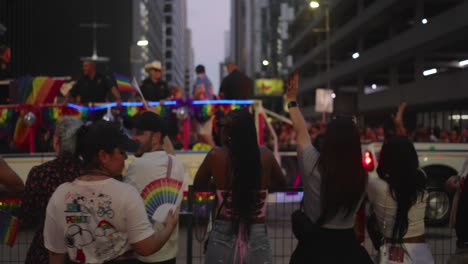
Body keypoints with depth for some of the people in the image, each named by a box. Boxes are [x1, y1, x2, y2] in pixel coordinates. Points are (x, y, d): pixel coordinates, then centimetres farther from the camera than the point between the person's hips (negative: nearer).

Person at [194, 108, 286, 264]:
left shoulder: (216, 155, -8)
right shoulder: (265, 155, -4)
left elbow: (198, 186, 9)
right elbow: (281, 184, 15)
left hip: (223, 238, -1)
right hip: (257, 238, 1)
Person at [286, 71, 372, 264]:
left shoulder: (313, 166, -14)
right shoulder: (361, 176, -8)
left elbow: (301, 132, 2)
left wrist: (292, 101, 16)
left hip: (314, 246, -2)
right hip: (348, 246, 2)